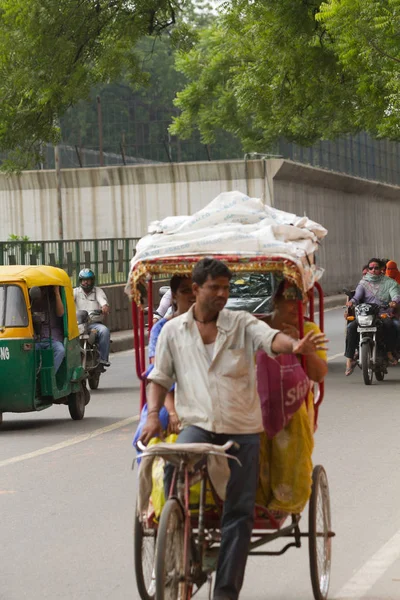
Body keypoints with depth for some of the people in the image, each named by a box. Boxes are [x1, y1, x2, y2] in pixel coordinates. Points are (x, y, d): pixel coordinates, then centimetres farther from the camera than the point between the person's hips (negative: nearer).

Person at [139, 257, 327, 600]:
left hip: (242, 430, 0)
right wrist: (153, 414, -6)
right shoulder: (173, 331, 10)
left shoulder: (242, 324, 6)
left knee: (240, 511, -3)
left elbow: (270, 338, -13)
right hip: (198, 424, 0)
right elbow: (160, 378, 13)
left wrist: (295, 346, -36)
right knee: (174, 468, -32)